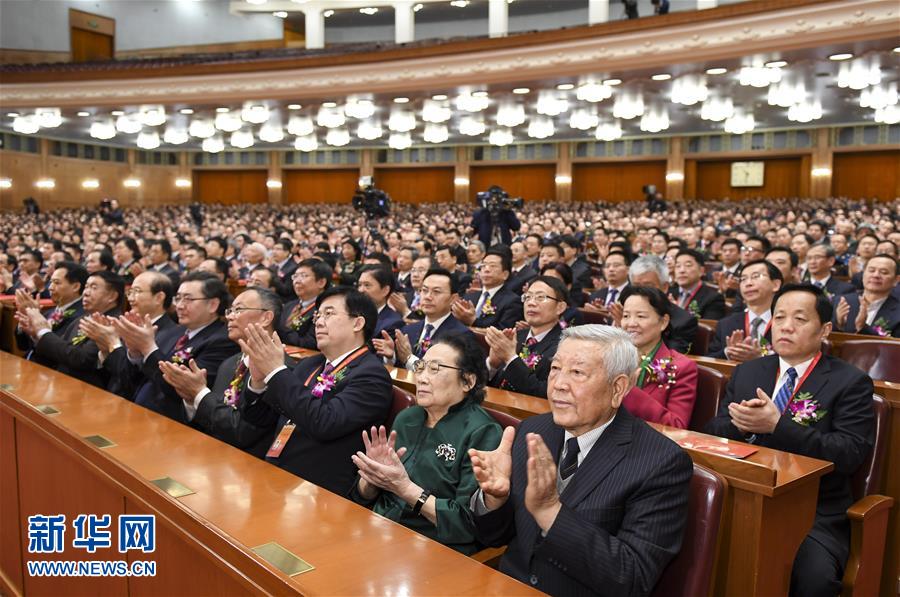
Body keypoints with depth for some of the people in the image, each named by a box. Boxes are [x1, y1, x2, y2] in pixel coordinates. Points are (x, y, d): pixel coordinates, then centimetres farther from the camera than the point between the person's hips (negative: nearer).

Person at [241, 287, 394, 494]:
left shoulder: (372, 374, -8)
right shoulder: (308, 365, 14)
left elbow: (324, 423, -22)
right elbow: (261, 419, 15)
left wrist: (277, 371, -17)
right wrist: (258, 379, -4)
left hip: (319, 492, -6)